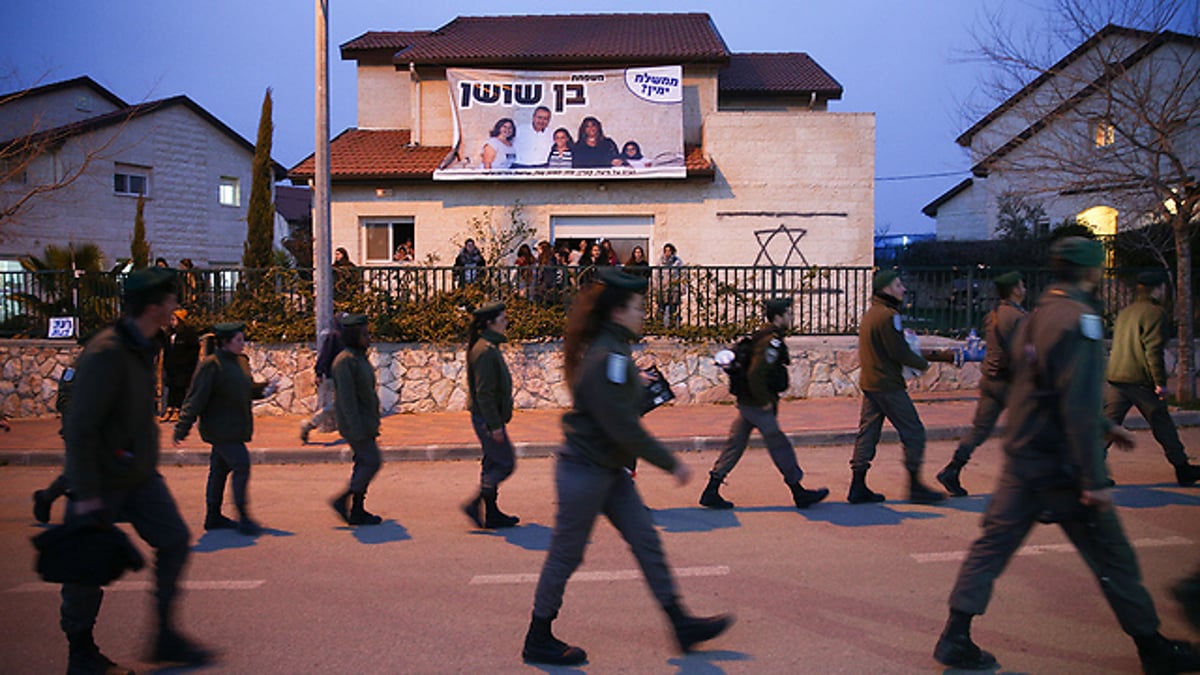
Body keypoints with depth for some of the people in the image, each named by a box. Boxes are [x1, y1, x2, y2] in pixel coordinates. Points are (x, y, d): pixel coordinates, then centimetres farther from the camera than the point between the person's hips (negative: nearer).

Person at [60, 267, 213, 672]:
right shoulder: (105, 354, -22)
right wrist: (85, 495, -24)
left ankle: (166, 637, 13)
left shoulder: (142, 349, 8)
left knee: (174, 539, 3)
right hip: (103, 482, -8)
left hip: (139, 476, 9)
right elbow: (79, 428, -23)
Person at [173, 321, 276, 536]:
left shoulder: (241, 361, 12)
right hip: (221, 428, -9)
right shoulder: (211, 365, -14)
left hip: (233, 428, 9)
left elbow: (249, 388, 23)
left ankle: (213, 517, 23)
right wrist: (182, 428, -16)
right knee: (241, 466, -12)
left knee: (220, 469, 14)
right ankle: (243, 518, -8)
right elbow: (196, 398, -15)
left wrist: (264, 388, 3)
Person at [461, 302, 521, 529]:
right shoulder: (486, 350, -19)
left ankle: (491, 513, 20)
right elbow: (484, 392, -22)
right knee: (505, 463, -4)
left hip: (487, 418, 10)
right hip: (487, 417, -10)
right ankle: (475, 505, 0)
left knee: (493, 464, 13)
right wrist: (495, 425, -21)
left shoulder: (488, 347, 13)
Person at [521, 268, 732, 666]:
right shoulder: (607, 358, -22)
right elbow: (624, 426, -25)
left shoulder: (613, 351, 9)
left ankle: (682, 625, 19)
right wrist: (671, 464, -18)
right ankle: (538, 641, 20)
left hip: (609, 471, 10)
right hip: (584, 473, -10)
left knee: (647, 542, 11)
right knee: (566, 555, 4)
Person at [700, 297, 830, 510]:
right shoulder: (772, 342, -18)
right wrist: (766, 401, -18)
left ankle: (711, 492, 11)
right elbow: (756, 374, -27)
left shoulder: (761, 337, 13)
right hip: (758, 406, -10)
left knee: (735, 444, 10)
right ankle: (799, 494, 13)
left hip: (746, 402, 10)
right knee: (780, 447, 2)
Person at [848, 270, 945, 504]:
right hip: (888, 385, -9)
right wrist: (922, 363, -2)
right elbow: (899, 352, -18)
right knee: (913, 432, 0)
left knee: (867, 432, 10)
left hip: (868, 382, 10)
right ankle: (915, 486, 4)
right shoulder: (888, 315, -15)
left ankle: (858, 487, 11)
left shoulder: (869, 314, 15)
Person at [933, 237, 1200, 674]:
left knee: (993, 543, 9)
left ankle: (955, 638, 9)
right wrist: (1095, 479, -21)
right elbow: (1078, 405, -23)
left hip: (1022, 457, 8)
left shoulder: (1039, 314, 11)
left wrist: (1104, 427, 31)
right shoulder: (1080, 318, -17)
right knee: (1111, 557, 7)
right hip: (1061, 464, -8)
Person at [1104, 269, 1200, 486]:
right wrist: (1161, 383, -14)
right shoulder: (1156, 313, -7)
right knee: (1162, 424, 6)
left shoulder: (1124, 312, 17)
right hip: (1141, 380, -6)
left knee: (1108, 423, 4)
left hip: (1115, 378, 6)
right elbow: (1154, 350, -15)